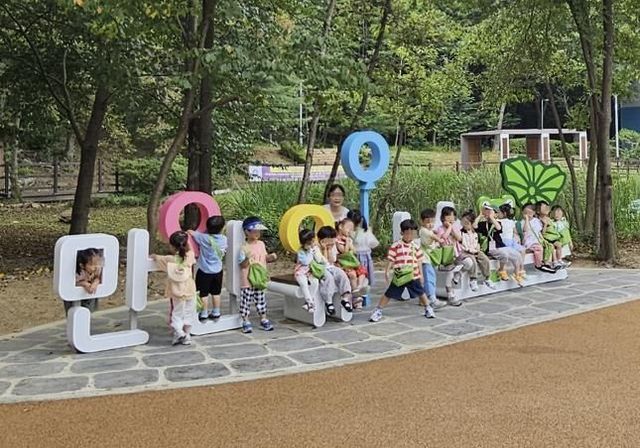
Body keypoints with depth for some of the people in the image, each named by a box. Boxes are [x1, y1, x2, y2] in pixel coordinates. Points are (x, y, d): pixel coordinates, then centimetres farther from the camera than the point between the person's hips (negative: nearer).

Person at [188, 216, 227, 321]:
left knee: (203, 293, 8)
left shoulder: (204, 238, -18)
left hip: (205, 271, -4)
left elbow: (191, 232, -4)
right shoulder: (224, 239, -7)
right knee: (216, 292, 16)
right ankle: (216, 312, 24)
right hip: (218, 271, 4)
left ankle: (204, 313, 14)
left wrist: (188, 231, 16)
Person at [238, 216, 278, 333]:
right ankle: (245, 321, 12)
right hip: (247, 281, -6)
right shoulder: (244, 248, -13)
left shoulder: (261, 244, 7)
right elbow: (242, 265, -14)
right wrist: (247, 260, -33)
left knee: (261, 300, 14)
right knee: (246, 300, 2)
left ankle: (263, 319, 24)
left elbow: (265, 258, 17)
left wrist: (271, 257, -3)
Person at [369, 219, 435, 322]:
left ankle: (428, 308, 34)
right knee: (389, 294, 1)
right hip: (399, 276, -3)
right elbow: (390, 260, -6)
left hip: (413, 275, 3)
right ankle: (378, 311, 10)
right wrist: (387, 272, -12)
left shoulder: (416, 247, 4)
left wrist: (421, 275, 12)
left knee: (421, 293, 13)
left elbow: (419, 262, 11)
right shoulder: (395, 246, -8)